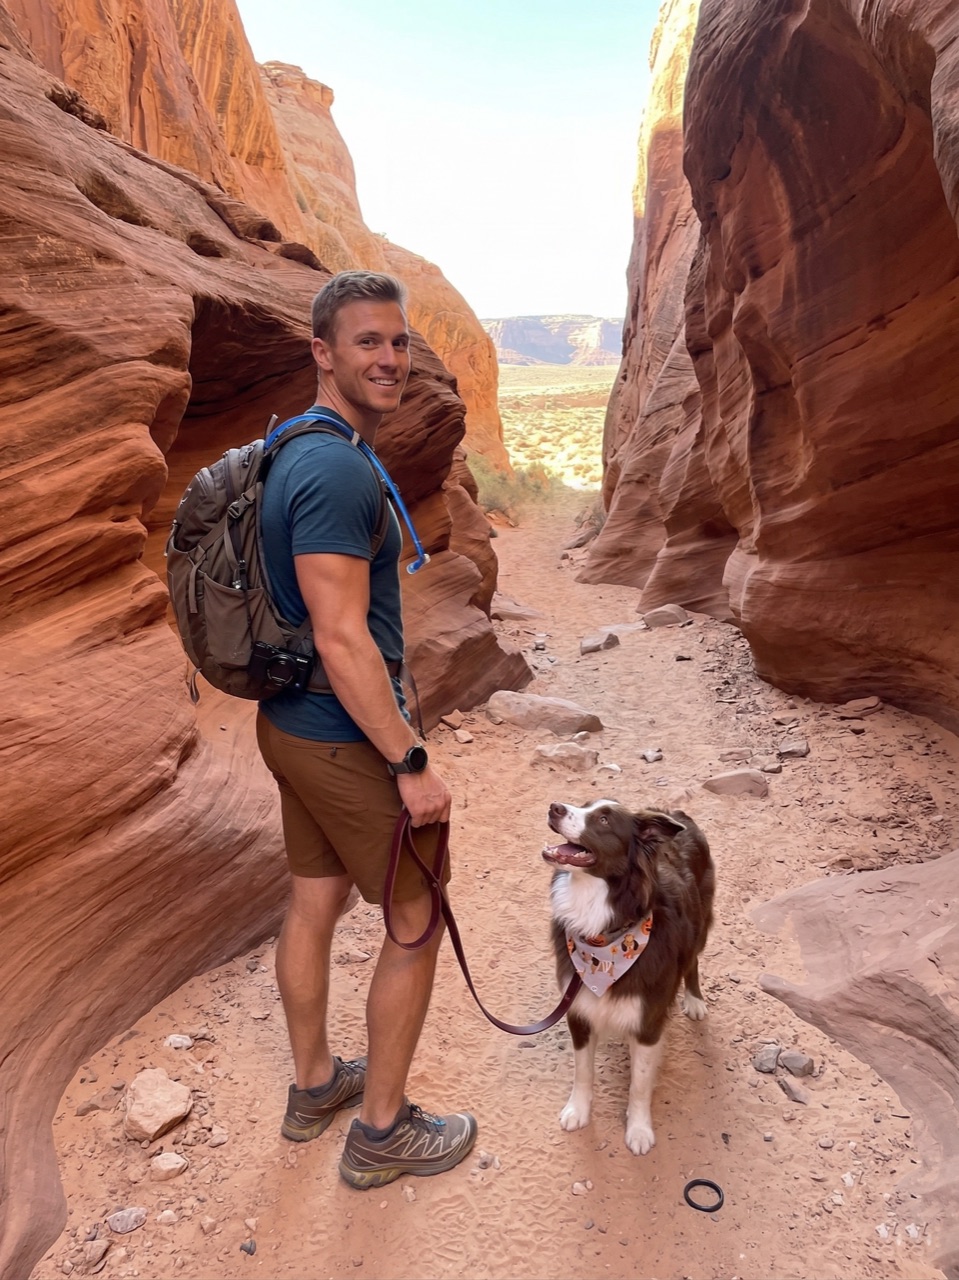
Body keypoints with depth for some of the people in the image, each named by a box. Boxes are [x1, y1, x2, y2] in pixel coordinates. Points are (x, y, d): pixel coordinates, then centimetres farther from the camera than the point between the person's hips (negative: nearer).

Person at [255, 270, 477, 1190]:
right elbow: (342, 639, -27)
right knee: (417, 923, 7)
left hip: (289, 724, 10)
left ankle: (314, 1086, 42)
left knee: (315, 902, 21)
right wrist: (412, 764, -20)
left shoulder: (292, 451, 9)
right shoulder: (339, 471, -23)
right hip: (345, 742, -9)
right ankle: (382, 1133, 25)